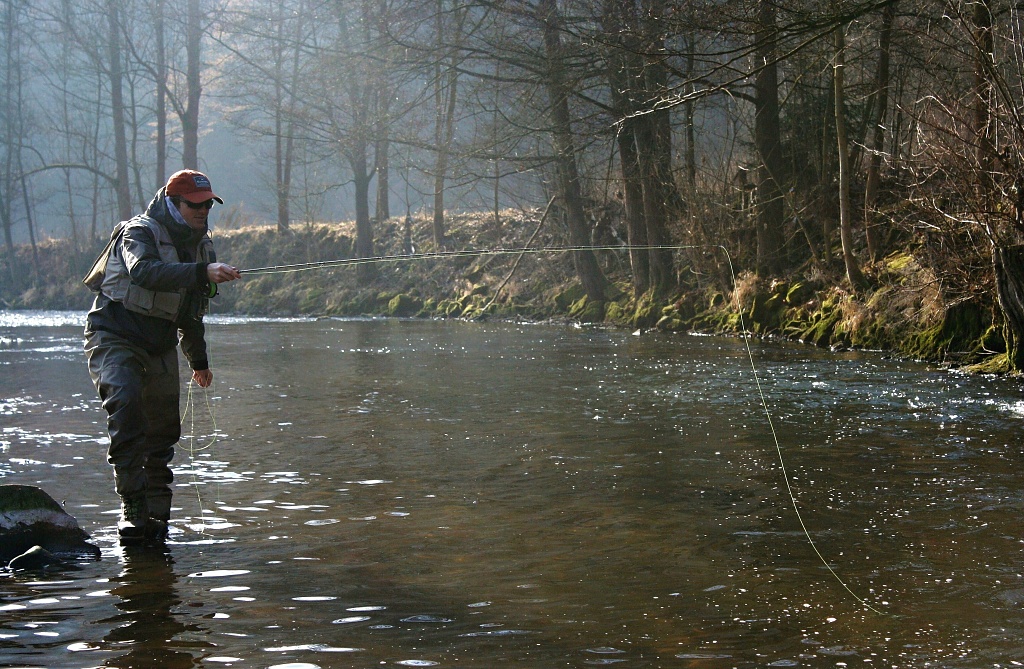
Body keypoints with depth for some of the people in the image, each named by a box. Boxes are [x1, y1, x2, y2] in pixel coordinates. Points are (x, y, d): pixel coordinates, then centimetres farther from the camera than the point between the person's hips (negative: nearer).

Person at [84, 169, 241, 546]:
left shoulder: (200, 243, 11)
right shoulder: (140, 233, -13)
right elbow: (144, 271, -38)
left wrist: (199, 360, 31)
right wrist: (203, 272, -48)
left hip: (160, 349, 7)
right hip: (115, 340, -7)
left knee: (164, 428, 3)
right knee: (126, 405, -28)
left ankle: (156, 515, 12)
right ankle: (133, 510, -28)